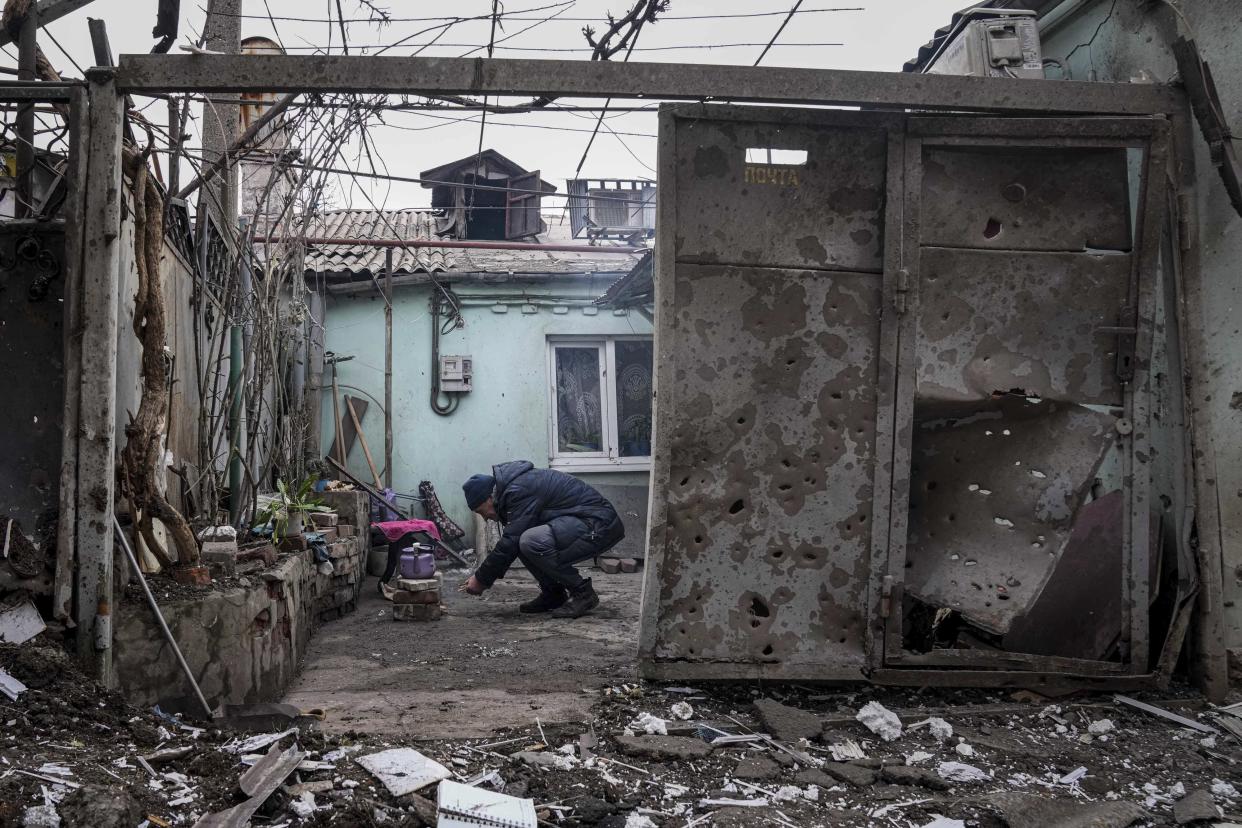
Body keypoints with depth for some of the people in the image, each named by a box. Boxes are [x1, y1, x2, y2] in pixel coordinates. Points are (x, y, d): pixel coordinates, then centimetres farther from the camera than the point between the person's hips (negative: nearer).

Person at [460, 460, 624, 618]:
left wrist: (481, 579, -8)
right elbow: (510, 541, 23)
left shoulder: (519, 491, -17)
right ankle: (553, 594, 12)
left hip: (600, 527, -11)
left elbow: (510, 544, -19)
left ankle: (583, 593, -12)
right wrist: (484, 575, 15)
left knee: (531, 541, -27)